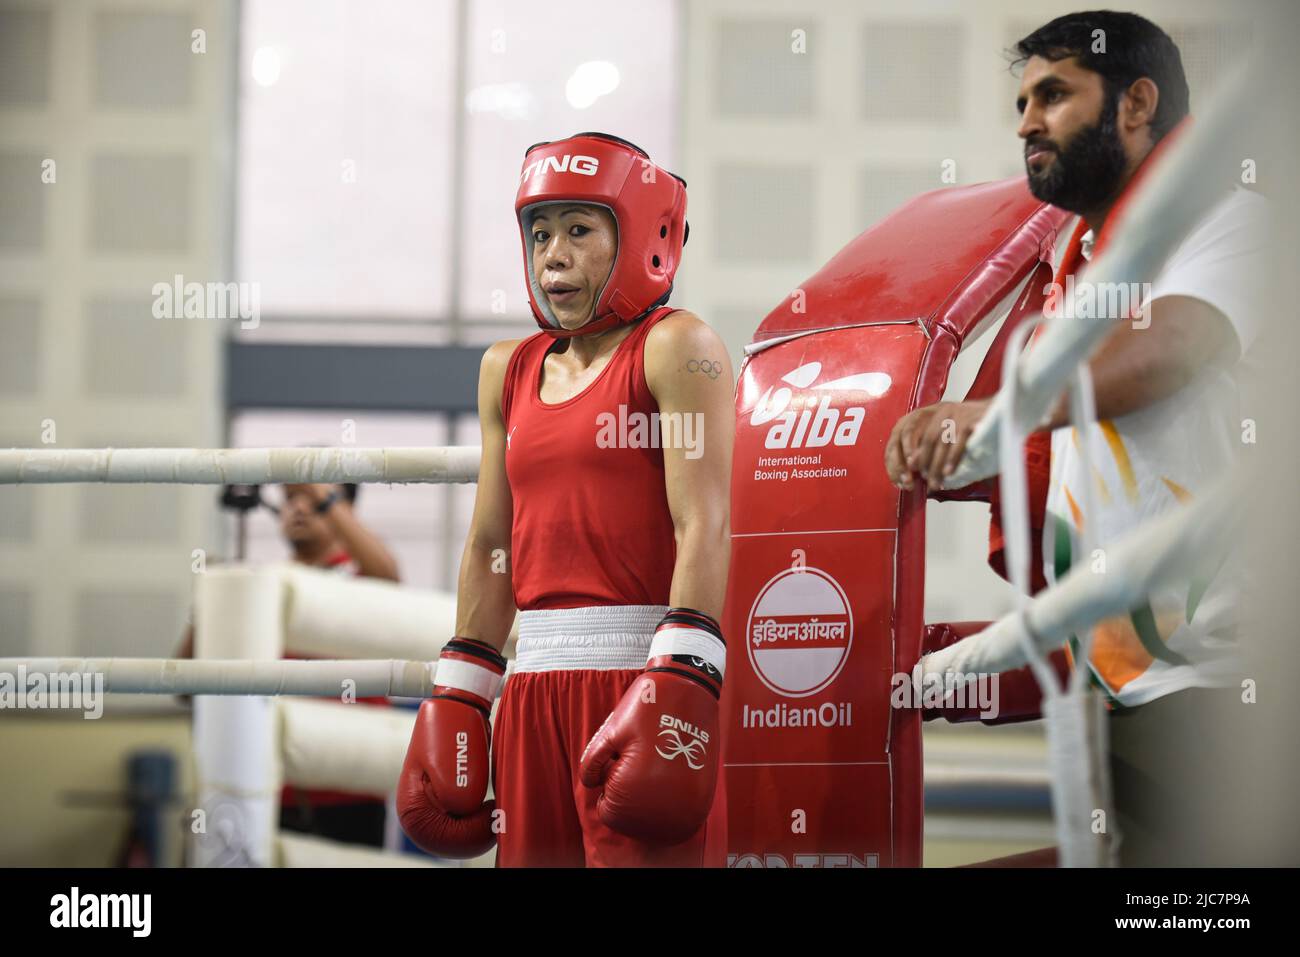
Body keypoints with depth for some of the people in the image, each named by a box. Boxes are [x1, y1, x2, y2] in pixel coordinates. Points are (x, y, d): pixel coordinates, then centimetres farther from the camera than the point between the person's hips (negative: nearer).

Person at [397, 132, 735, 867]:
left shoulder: (674, 350, -3)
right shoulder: (510, 372, 17)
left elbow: (705, 527, -12)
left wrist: (679, 686, -21)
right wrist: (458, 694, 16)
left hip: (645, 667, -7)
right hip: (539, 683, 7)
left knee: (642, 851, -13)